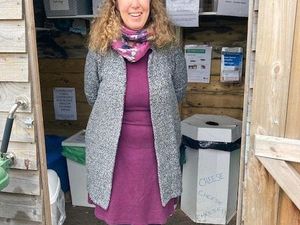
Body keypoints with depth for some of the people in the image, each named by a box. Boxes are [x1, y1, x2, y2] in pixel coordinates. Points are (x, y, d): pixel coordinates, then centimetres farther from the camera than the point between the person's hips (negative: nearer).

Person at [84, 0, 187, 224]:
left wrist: (152, 116, 8)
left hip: (157, 151, 0)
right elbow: (92, 96, 5)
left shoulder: (169, 48, -9)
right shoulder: (100, 48, -9)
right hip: (113, 151, 0)